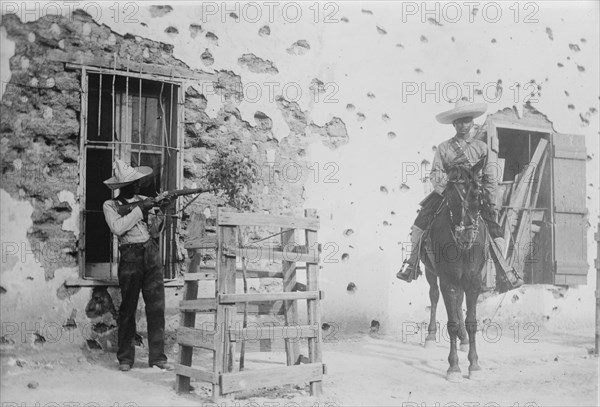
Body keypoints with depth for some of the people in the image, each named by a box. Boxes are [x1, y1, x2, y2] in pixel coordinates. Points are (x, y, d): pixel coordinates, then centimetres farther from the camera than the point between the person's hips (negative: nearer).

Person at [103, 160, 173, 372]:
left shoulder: (144, 200, 16)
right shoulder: (110, 205, 6)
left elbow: (155, 232, 14)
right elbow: (117, 227, -13)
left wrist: (161, 214, -5)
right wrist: (139, 209, -12)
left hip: (152, 254, 4)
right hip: (130, 257, -3)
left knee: (157, 307, -1)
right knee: (128, 308, 0)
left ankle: (158, 356, 3)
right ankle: (125, 358, 8)